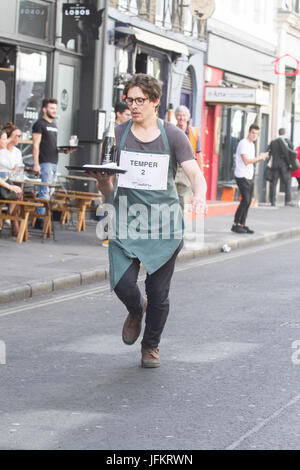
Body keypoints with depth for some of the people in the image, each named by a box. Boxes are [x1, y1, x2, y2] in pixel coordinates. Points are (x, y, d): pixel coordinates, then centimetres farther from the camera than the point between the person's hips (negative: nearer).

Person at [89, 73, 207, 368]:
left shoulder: (173, 136, 2)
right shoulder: (118, 135, 6)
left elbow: (195, 173, -7)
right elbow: (106, 189, 7)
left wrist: (199, 195, -30)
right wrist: (102, 178, -18)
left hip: (164, 225, -1)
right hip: (125, 222, 1)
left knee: (158, 294, 2)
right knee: (122, 284, -15)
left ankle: (151, 346, 27)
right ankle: (135, 310, 22)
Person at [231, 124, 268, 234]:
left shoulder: (252, 144, 17)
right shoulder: (243, 143, -12)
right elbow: (246, 161, -18)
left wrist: (260, 158, 10)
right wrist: (260, 158, -13)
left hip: (250, 176, 9)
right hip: (242, 176, -9)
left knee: (248, 202, 5)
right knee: (245, 200, -13)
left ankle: (242, 225, 9)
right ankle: (235, 224, -8)